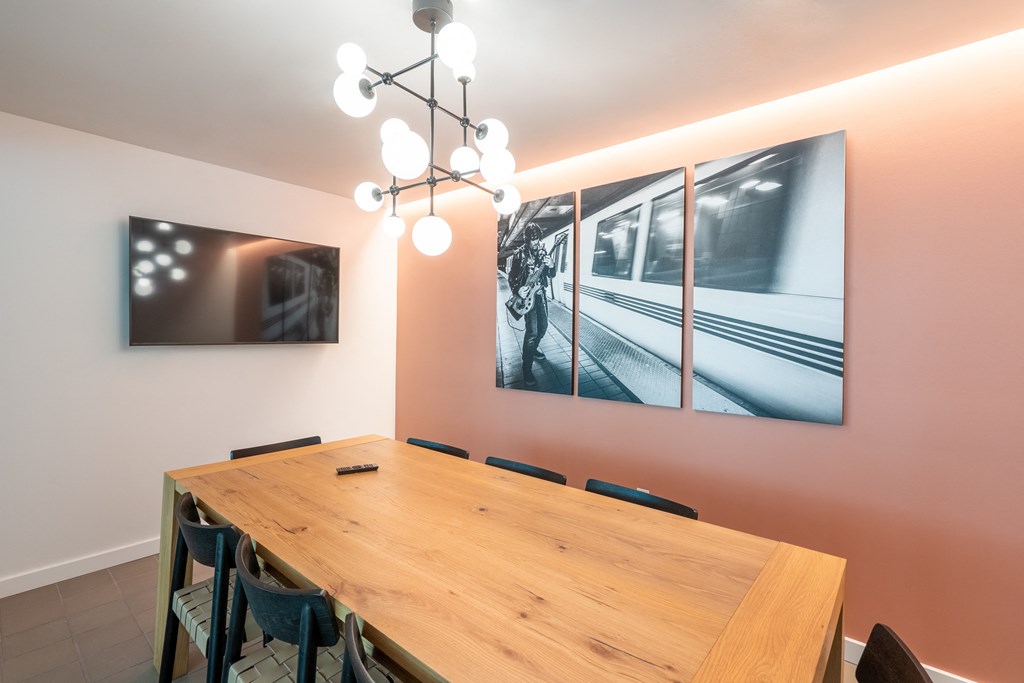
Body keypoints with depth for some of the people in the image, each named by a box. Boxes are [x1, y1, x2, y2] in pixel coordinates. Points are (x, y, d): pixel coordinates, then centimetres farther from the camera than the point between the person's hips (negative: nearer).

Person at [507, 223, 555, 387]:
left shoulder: (543, 252, 6)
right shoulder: (519, 253, -7)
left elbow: (551, 275, 8)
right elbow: (511, 276, -5)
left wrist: (550, 266, -14)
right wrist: (517, 293, -17)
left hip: (540, 292, 6)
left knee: (543, 326, 15)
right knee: (532, 331, -14)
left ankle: (533, 349, 42)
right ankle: (527, 369, -8)